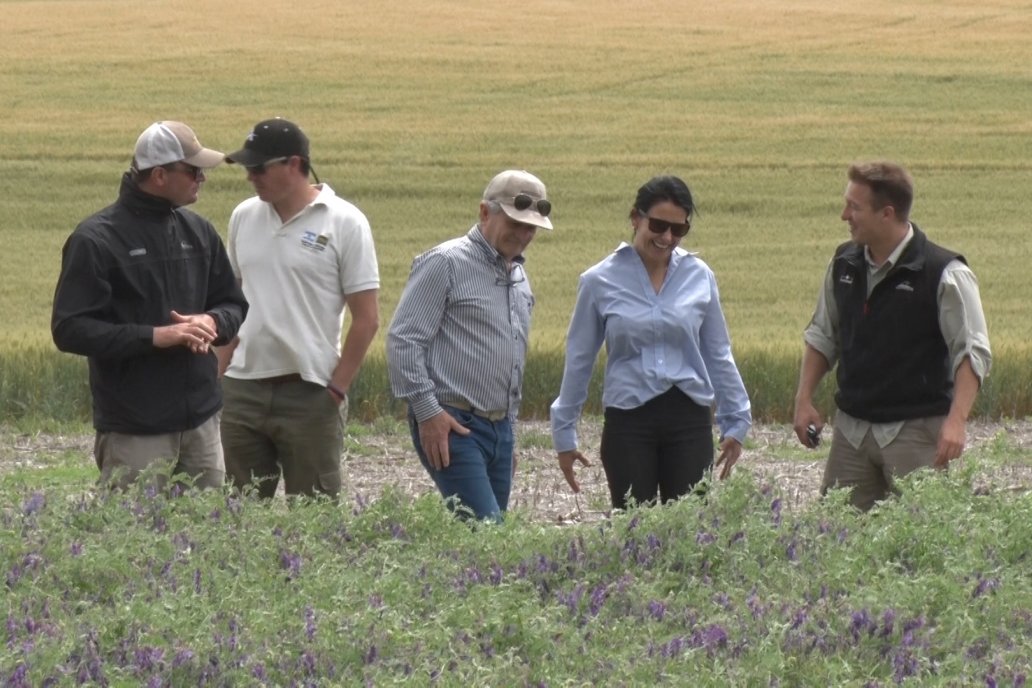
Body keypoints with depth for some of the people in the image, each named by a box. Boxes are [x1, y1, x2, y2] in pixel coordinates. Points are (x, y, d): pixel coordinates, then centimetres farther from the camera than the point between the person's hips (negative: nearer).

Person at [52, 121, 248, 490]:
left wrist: (213, 322, -5)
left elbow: (234, 306, 20)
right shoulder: (96, 240, -8)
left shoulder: (198, 231, 11)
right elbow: (70, 330, -12)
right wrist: (155, 336, -20)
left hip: (201, 421, 6)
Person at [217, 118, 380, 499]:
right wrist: (220, 374, 8)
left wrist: (336, 389, -9)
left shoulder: (343, 222, -6)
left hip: (309, 394, -5)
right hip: (243, 391, 5)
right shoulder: (244, 217, 9)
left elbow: (366, 318, -6)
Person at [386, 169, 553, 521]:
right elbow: (402, 340, -11)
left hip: (499, 428, 8)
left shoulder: (519, 277, 20)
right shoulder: (445, 264, -6)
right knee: (486, 530, -19)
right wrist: (427, 411, -16)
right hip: (449, 426, -8)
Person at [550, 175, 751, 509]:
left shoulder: (699, 277, 5)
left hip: (689, 420, 1)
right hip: (628, 421, -1)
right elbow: (579, 361, 10)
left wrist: (735, 421, 15)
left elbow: (718, 355, 15)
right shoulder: (600, 281, 1)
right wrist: (564, 433, 12)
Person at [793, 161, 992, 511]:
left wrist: (956, 420, -24)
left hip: (916, 430, -6)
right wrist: (804, 399, 9)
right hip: (852, 427, 6)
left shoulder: (944, 274, -11)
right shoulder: (844, 264, 7)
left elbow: (972, 352, -12)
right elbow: (821, 336, 19)